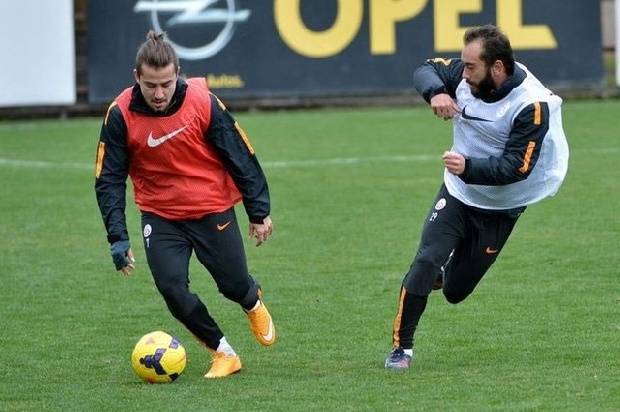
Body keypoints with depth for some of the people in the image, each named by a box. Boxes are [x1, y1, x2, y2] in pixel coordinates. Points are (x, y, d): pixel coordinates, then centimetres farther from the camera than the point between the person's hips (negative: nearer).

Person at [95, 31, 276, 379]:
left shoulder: (203, 102, -18)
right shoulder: (121, 114, -16)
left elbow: (241, 157, -7)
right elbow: (109, 178, -8)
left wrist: (259, 212, -4)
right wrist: (118, 237, -15)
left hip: (213, 210, -1)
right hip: (161, 216, 1)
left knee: (234, 284, 6)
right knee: (171, 286, -15)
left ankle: (254, 303, 46)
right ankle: (224, 353, 5)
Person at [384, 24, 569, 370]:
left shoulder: (531, 105, -27)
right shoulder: (468, 74, -14)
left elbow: (516, 168, -29)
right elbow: (427, 70, -2)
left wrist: (468, 167, -43)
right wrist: (436, 92, -26)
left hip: (500, 209, -2)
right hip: (458, 194, 2)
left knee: (454, 291, 7)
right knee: (426, 261, -18)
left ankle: (445, 271, 44)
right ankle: (402, 347, -6)